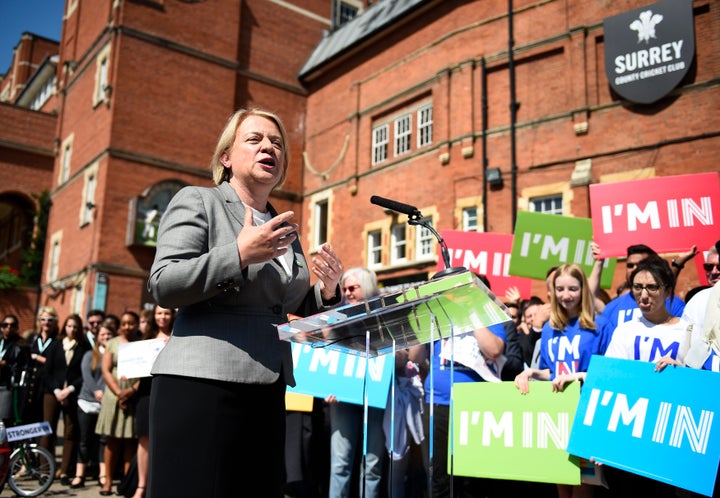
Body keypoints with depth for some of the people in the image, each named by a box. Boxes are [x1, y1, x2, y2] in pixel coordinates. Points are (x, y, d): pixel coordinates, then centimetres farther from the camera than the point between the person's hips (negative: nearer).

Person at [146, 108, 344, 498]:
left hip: (267, 390, 6)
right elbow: (162, 285, -10)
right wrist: (239, 254, -18)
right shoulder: (198, 201, 1)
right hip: (201, 382, -6)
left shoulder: (285, 227, 19)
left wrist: (326, 293, 4)